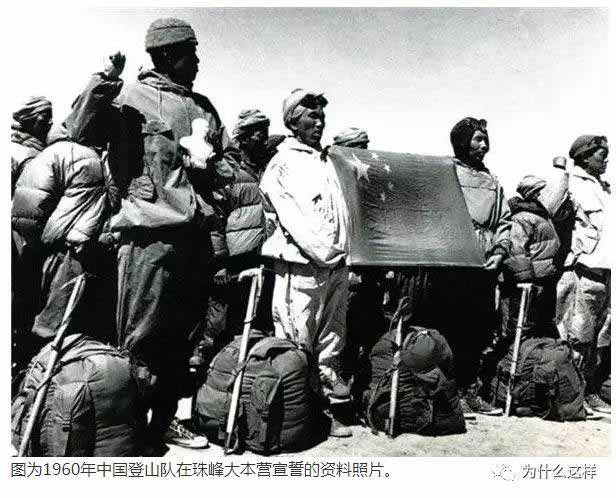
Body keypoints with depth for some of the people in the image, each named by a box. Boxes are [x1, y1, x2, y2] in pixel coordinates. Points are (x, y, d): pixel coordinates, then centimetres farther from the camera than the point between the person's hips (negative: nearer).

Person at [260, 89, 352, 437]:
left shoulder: (329, 161, 20)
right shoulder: (282, 165, 1)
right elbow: (292, 219, -10)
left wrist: (348, 255, 9)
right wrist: (322, 252, -15)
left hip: (338, 267, 6)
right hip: (303, 268, -6)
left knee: (331, 346, 10)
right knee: (297, 347, -3)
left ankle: (332, 408, 18)